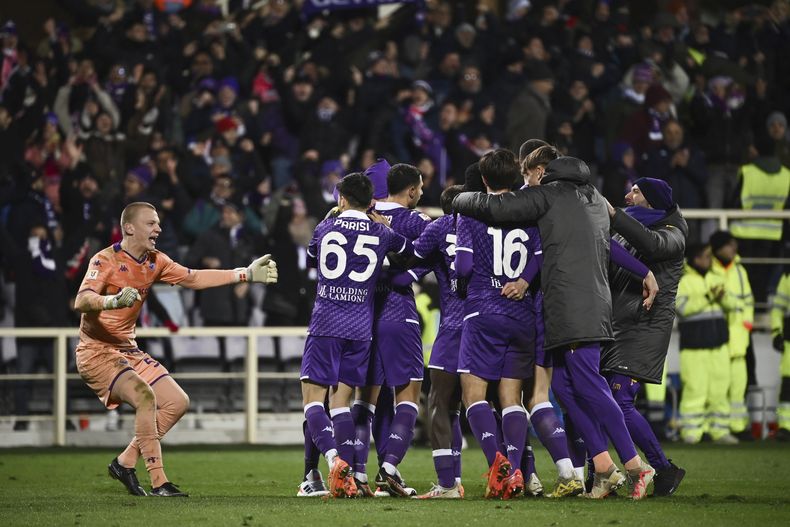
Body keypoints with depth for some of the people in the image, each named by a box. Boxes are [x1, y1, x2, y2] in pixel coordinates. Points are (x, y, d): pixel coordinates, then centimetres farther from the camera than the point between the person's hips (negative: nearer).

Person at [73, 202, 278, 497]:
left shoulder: (155, 261, 6)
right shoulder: (105, 260, -18)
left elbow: (193, 279, 16)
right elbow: (81, 302, -32)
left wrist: (245, 274, 13)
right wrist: (113, 301, -53)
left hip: (128, 350, 9)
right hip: (96, 351, -9)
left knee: (177, 402, 2)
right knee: (144, 395, -29)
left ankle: (125, 463, 9)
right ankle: (159, 483, -26)